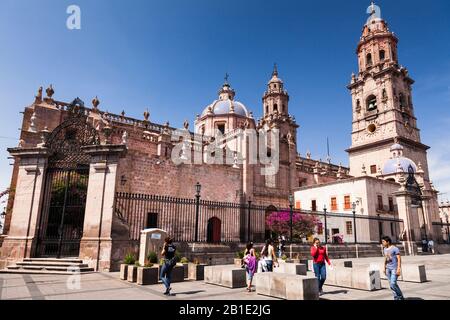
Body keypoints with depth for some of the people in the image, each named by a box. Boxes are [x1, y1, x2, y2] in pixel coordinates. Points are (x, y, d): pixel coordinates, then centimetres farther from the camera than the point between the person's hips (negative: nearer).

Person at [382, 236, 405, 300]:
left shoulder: (395, 248, -12)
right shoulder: (385, 249, 10)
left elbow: (399, 259, -15)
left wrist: (398, 268, -21)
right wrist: (384, 268, 16)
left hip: (395, 268, -7)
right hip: (388, 268, 7)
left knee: (393, 284, -13)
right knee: (391, 284, 7)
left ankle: (401, 297, 6)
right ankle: (396, 297, 17)